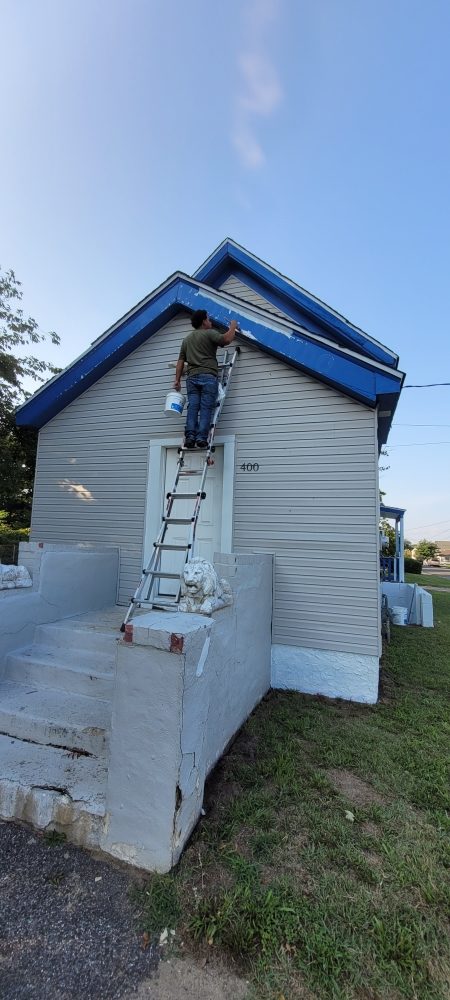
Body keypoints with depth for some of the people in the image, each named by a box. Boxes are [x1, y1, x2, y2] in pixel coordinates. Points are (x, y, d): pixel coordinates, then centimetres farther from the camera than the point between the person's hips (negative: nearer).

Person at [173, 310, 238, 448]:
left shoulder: (187, 339, 24)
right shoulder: (209, 333, 4)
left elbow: (181, 360, 19)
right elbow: (226, 339, -10)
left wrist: (177, 379, 17)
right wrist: (233, 327, 8)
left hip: (192, 377, 5)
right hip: (208, 376, -5)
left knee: (193, 407, -1)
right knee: (206, 408, -9)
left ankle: (190, 436, -12)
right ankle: (201, 437, -17)